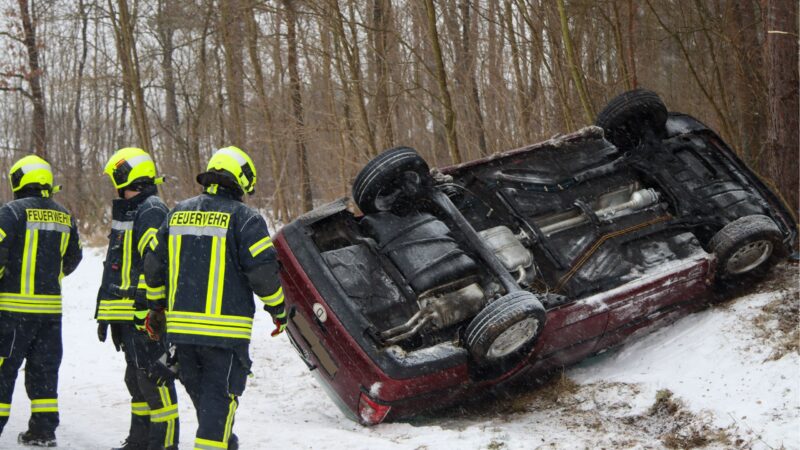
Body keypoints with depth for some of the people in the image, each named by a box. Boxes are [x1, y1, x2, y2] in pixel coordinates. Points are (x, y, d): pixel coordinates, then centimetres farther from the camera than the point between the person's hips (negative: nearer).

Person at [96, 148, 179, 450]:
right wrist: (105, 312, 26)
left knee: (153, 378, -7)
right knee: (136, 378, 17)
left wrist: (148, 304, -25)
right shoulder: (126, 212, 20)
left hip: (144, 313, -10)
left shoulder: (151, 212, -13)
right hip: (127, 314, 10)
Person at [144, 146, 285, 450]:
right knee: (219, 395, 3)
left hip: (181, 323, 6)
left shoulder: (178, 214, 11)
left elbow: (153, 265, 15)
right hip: (226, 327, -6)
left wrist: (157, 305, 26)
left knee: (200, 393, 21)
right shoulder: (244, 219, -7)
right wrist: (279, 311, 3)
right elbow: (263, 272, -11)